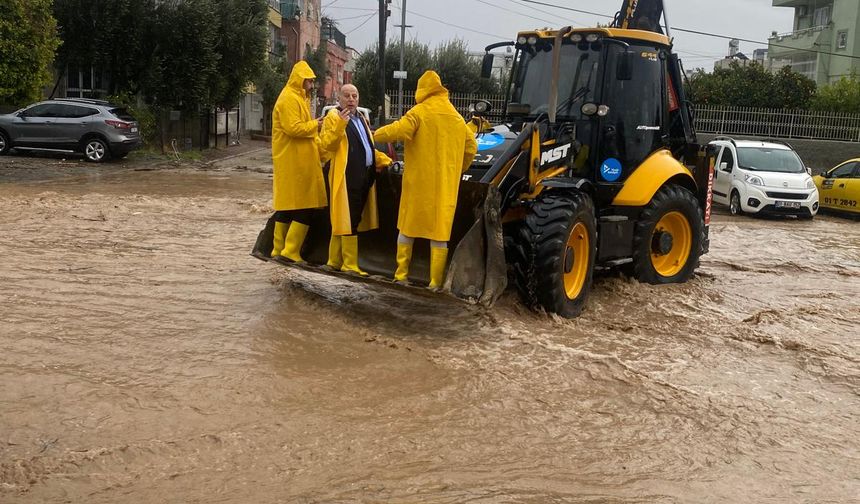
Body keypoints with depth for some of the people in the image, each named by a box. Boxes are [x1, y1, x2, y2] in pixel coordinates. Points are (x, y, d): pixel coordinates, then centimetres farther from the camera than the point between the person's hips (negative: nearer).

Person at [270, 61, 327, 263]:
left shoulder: (299, 98, 20)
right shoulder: (289, 99, -12)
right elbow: (293, 128, -21)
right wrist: (314, 124, -9)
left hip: (301, 161, 10)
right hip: (293, 162, -10)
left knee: (287, 207, 12)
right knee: (305, 208, -9)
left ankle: (280, 250, 17)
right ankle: (290, 251, -7)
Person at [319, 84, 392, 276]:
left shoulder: (361, 118, 23)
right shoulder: (333, 117, -1)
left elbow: (369, 147, 30)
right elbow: (327, 144, -13)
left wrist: (384, 160, 15)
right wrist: (340, 125, -25)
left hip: (364, 176, 8)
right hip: (346, 176, -8)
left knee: (343, 221, 13)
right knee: (349, 220, -6)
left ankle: (335, 260, 20)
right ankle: (350, 264, -1)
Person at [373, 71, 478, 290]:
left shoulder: (419, 112, -6)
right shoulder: (456, 117, 11)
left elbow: (399, 130, -20)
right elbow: (471, 147, 15)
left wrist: (377, 134, -2)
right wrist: (457, 169, 28)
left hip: (419, 182, -3)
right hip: (445, 185, 3)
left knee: (408, 227, 11)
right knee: (440, 232, 4)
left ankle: (401, 275, 14)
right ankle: (436, 282, 2)